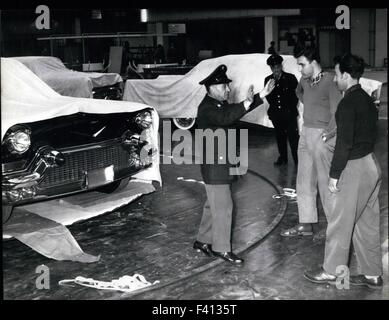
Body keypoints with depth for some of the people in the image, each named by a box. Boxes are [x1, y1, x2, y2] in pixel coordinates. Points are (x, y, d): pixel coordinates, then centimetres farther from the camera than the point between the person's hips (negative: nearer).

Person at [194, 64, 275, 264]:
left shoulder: (220, 104, 12)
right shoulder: (207, 108, -19)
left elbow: (234, 112, 16)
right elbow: (226, 118, -36)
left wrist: (261, 95, 11)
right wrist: (247, 103, -45)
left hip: (220, 165, 10)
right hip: (214, 166, -10)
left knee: (213, 205, 18)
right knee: (223, 207, -5)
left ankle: (203, 241, 29)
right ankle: (221, 248, 3)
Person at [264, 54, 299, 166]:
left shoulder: (290, 78, 0)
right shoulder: (268, 80, 7)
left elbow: (296, 94, 2)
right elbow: (268, 97, 9)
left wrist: (291, 108, -2)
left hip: (289, 113, -3)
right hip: (275, 114, 3)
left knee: (293, 136, -6)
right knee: (280, 137, 12)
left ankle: (297, 159, 1)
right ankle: (283, 158, 23)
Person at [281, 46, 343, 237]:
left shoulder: (329, 82, -16)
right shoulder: (304, 81, 7)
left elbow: (337, 114, -19)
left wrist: (326, 135, -18)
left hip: (321, 137, -8)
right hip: (305, 134, 8)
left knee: (325, 183, -1)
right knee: (304, 182, 13)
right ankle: (305, 225, 23)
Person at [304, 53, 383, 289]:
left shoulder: (348, 103, -16)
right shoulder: (367, 99, 11)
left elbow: (344, 143, -20)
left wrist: (334, 174, -15)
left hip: (355, 168, -9)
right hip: (372, 165, 9)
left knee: (340, 223, 3)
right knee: (368, 224, 14)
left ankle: (331, 272, 14)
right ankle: (372, 275, 22)